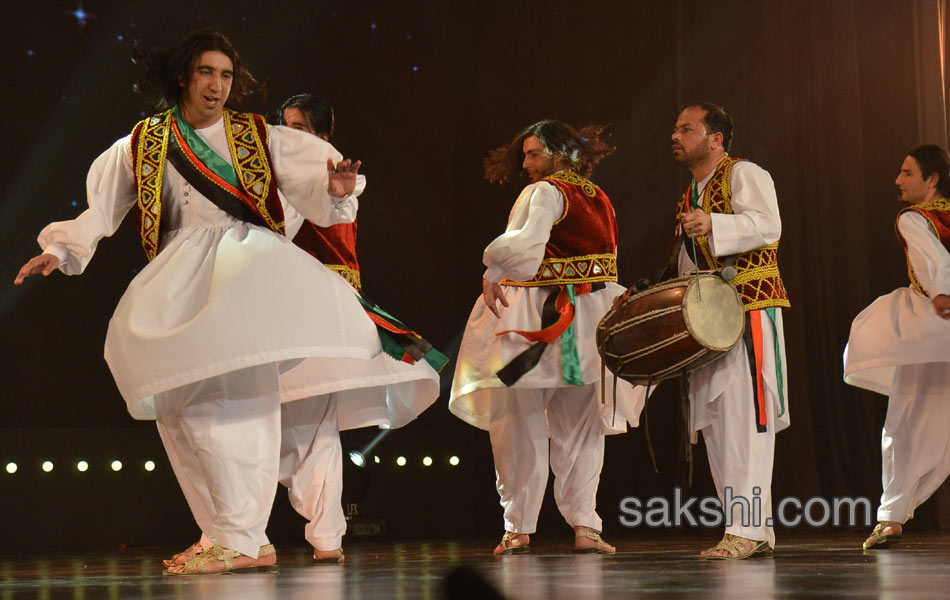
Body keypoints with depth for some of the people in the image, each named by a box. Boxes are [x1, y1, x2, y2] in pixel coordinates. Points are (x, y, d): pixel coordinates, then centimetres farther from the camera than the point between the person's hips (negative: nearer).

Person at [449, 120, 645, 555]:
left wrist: (491, 269, -9)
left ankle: (518, 527, 6)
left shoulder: (545, 192, -10)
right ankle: (584, 524, 4)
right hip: (589, 321, 7)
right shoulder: (599, 198, 14)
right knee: (579, 427, 11)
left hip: (536, 322, -7)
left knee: (520, 422, 3)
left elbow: (522, 244, -24)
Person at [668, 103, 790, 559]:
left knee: (743, 415, -14)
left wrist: (712, 224, -34)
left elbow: (767, 226, -21)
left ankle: (746, 528, -16)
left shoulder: (744, 174, -3)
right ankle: (757, 530, 9)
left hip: (749, 311, -9)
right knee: (714, 421, 5)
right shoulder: (690, 195, 23)